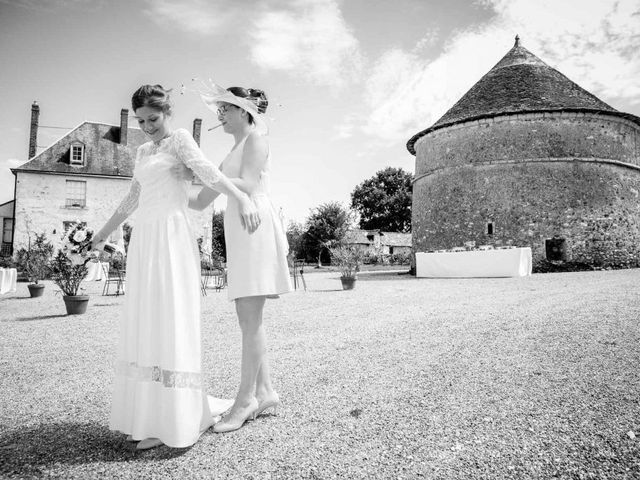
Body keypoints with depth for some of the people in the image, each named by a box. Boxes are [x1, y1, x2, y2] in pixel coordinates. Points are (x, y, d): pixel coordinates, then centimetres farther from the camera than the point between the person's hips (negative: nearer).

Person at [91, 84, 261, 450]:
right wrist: (105, 232, 42)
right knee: (147, 327, 4)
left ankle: (183, 419, -2)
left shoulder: (180, 138, -1)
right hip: (144, 241, 8)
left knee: (173, 324, -10)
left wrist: (243, 198, -38)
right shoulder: (144, 152, 22)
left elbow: (207, 171, -20)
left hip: (172, 238, -8)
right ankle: (157, 418, 10)